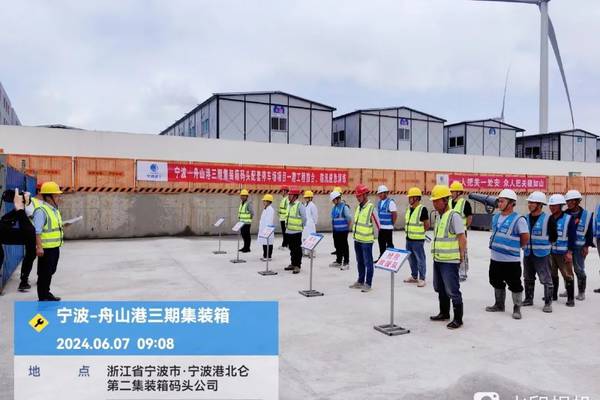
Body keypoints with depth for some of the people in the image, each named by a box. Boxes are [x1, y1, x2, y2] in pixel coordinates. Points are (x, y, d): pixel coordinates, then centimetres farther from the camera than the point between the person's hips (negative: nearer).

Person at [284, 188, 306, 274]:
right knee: (291, 248, 16)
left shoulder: (300, 205, -13)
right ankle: (292, 264, 25)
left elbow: (304, 218, -11)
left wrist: (301, 226, -3)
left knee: (297, 249, -3)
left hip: (296, 231, -8)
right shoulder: (290, 205, 12)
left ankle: (297, 266, 2)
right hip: (289, 231, 9)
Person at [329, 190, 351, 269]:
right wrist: (333, 227, 16)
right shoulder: (334, 207, 11)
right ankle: (338, 261, 28)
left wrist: (348, 227, -4)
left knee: (344, 246, -1)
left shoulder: (344, 207, -14)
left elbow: (349, 218, -13)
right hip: (335, 230, 8)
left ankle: (346, 263, 6)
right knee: (337, 246, 15)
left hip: (343, 230, -8)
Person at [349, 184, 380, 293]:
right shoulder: (359, 207, 9)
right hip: (357, 240, 8)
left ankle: (368, 284, 9)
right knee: (360, 262, 17)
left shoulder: (371, 208, -15)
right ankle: (360, 281, 28)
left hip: (366, 241, -8)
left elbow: (376, 224, -13)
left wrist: (373, 237, -8)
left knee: (368, 262, 1)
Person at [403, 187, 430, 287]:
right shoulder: (409, 208, 10)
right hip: (408, 239, 8)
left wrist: (419, 233, -1)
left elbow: (427, 225, -9)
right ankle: (414, 276, 30)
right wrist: (408, 231, 13)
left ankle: (422, 279, 9)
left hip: (418, 240, -8)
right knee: (411, 259, 17)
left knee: (420, 259, 0)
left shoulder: (422, 209, -13)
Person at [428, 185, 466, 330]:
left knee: (452, 291, -2)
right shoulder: (440, 216, 12)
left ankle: (458, 319, 9)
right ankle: (444, 313, 33)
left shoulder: (454, 216, -14)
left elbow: (462, 239, -15)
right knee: (440, 289, 19)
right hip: (438, 259, 9)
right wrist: (436, 255, 16)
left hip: (450, 261, -9)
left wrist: (460, 256, -11)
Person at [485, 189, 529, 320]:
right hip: (495, 258, 8)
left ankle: (517, 308, 18)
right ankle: (499, 305, 35)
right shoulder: (495, 217, 8)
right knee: (497, 282, 19)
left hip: (511, 260, -8)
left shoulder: (518, 219, -15)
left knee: (514, 285, 3)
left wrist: (514, 247, 2)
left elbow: (525, 238, -11)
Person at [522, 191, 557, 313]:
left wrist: (544, 245, 1)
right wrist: (525, 244, 4)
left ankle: (548, 302, 10)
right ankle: (528, 299, 29)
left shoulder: (548, 219, -11)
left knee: (546, 279, -1)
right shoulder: (526, 218, 4)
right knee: (528, 278, 16)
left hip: (542, 255, -5)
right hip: (528, 254, 6)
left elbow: (554, 237, -5)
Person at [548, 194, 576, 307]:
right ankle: (553, 295, 27)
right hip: (550, 252, 5)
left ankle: (571, 298, 8)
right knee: (552, 274, 14)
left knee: (567, 275, -1)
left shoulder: (568, 218, -7)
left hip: (563, 253, -5)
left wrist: (570, 252, -13)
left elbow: (572, 236, -9)